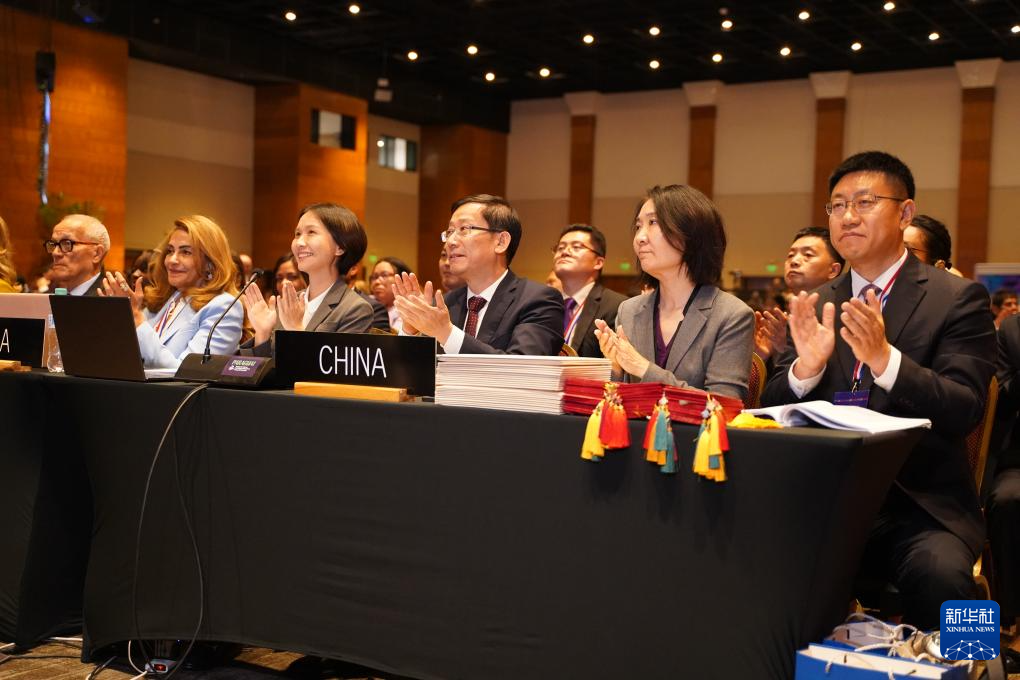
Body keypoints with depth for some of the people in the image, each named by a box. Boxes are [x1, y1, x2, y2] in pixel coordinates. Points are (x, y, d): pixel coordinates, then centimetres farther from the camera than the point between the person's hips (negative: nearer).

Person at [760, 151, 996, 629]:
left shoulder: (957, 299, 1)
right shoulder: (816, 304, 13)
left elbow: (964, 410, -10)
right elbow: (773, 407, 8)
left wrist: (884, 359, -25)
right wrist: (807, 366, -13)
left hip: (919, 504, -3)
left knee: (939, 575, -33)